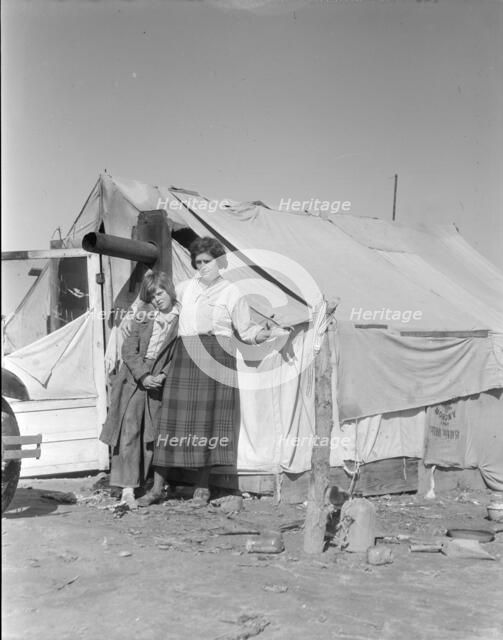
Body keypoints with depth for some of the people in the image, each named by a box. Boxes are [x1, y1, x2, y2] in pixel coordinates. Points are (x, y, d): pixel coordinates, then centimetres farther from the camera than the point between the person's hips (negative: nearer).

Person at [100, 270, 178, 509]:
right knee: (130, 431, -6)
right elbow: (128, 350, 1)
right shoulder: (141, 318, 6)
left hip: (158, 384, 0)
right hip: (133, 380, 1)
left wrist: (163, 376, -13)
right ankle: (127, 487, -5)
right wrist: (143, 375, -11)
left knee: (150, 436, 3)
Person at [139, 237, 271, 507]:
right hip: (185, 356, 2)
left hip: (217, 356, -2)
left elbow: (245, 331, 6)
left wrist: (260, 334, -12)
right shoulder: (185, 287, 14)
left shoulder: (231, 293, 6)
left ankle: (203, 485, 12)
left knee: (210, 419, 0)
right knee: (173, 417, -2)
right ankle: (157, 486, 4)